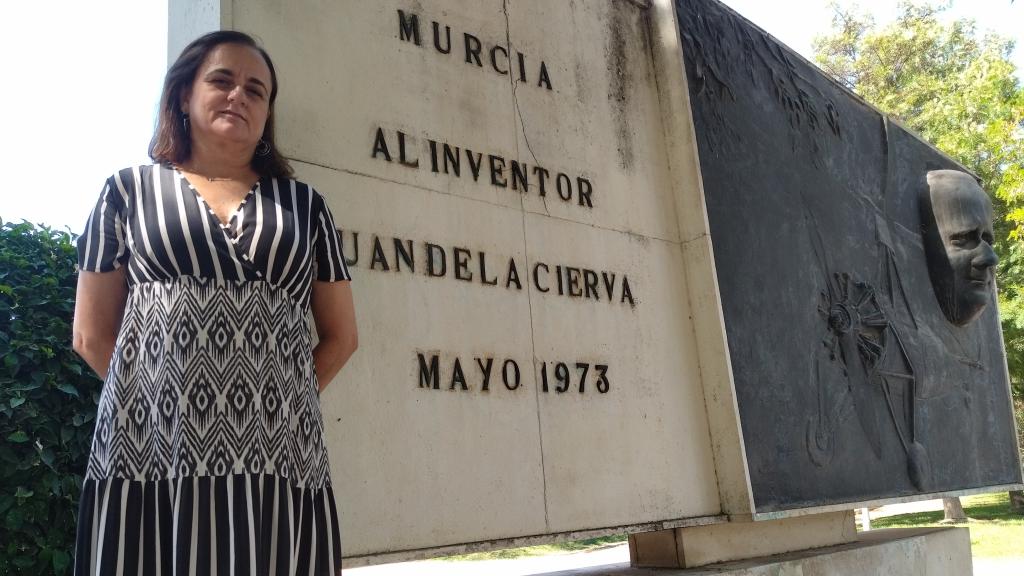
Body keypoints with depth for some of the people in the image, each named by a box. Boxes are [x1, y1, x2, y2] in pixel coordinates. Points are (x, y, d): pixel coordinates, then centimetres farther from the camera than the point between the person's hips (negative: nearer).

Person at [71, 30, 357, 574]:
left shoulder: (304, 204, 15)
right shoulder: (130, 190, 11)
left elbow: (340, 335, 15)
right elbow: (92, 333, 11)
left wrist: (274, 402, 6)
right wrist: (159, 390, 6)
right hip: (149, 454, -1)